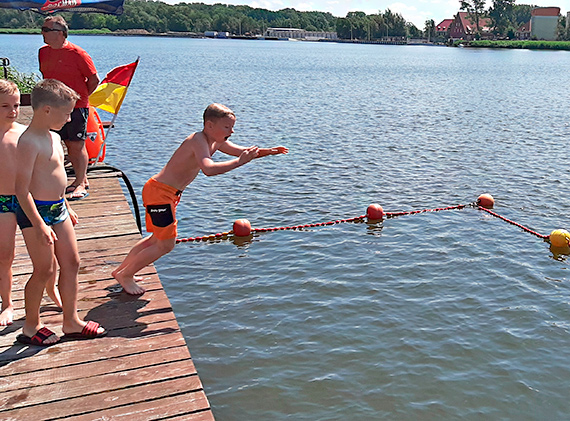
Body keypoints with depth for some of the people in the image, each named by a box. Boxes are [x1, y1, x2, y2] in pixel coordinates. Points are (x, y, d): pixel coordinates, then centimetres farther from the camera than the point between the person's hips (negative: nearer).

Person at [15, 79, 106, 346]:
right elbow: (22, 189, -22)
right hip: (35, 212, -9)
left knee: (71, 263, 12)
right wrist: (39, 224, -25)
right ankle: (30, 328, 19)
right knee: (44, 270, 0)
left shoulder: (53, 137, 10)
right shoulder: (29, 142, -19)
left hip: (57, 208, 9)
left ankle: (71, 322, 24)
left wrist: (66, 207, 25)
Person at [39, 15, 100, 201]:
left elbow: (94, 80, -6)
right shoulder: (43, 52, 7)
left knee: (77, 145, -3)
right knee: (69, 144, 10)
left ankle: (81, 184, 6)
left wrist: (80, 96, 3)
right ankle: (82, 179, 22)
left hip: (76, 107, -6)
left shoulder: (77, 53, -12)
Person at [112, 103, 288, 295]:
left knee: (158, 239, 23)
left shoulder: (216, 141, 6)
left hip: (165, 192, 10)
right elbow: (208, 169, -43)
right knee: (166, 245, -2)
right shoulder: (199, 140, -24)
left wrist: (267, 151, 0)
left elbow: (243, 151, 16)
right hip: (159, 192, -10)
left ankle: (121, 270, 37)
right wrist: (239, 162, -38)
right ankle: (125, 275, 14)